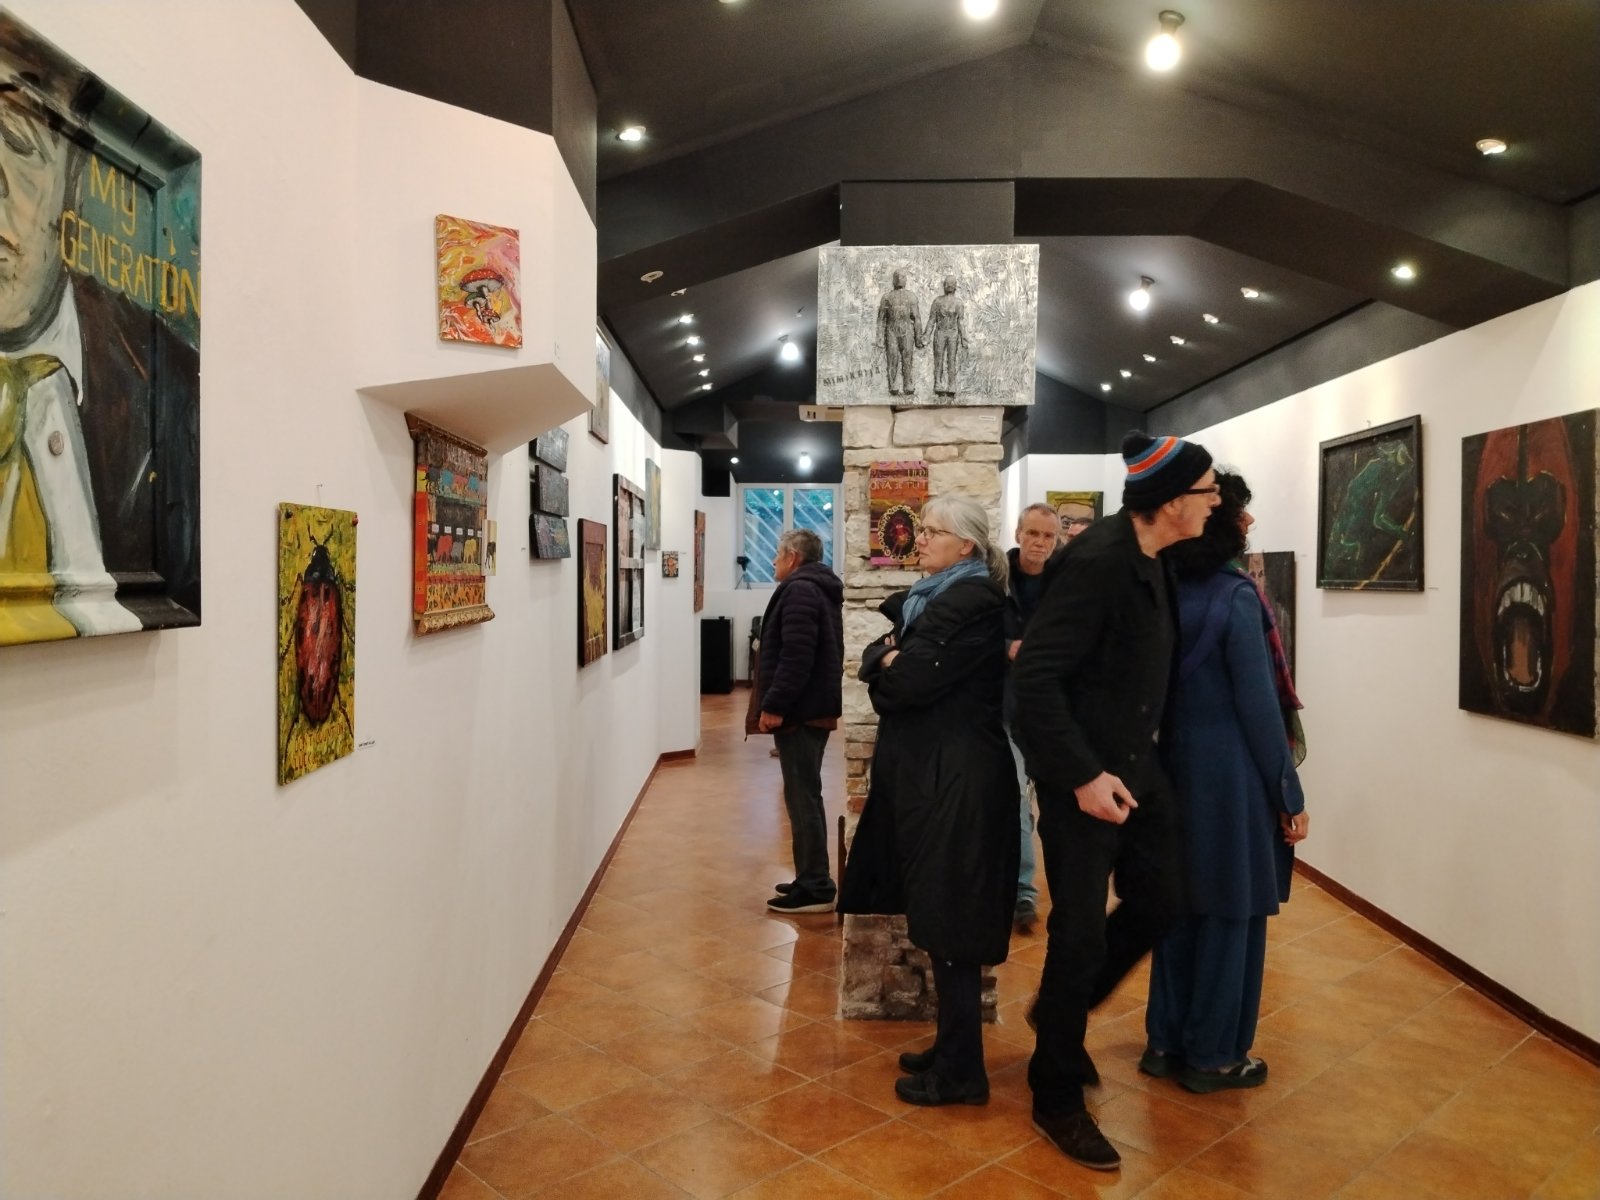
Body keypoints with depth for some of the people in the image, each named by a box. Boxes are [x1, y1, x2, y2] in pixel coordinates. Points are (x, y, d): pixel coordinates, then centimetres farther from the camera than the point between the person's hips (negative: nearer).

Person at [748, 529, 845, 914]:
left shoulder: (799, 590, -14)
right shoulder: (822, 589, 19)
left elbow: (796, 656, -24)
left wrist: (774, 705, -22)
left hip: (799, 710, -11)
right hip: (815, 707, 11)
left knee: (802, 797, -6)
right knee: (807, 795, 15)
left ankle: (815, 888, -2)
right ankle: (813, 880, 22)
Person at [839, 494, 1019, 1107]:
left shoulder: (973, 602, -14)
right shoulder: (935, 597, 16)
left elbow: (913, 681, -21)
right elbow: (876, 658, 11)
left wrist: (889, 667, -1)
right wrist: (890, 657, -10)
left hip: (955, 781, -9)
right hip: (927, 773, 9)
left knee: (950, 924, -1)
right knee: (940, 920, 16)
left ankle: (960, 1072, 12)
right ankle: (952, 1047, 29)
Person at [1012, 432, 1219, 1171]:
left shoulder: (1149, 557, 6)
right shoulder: (1097, 561, -22)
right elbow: (1034, 677, -24)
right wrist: (1083, 775, -25)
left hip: (1136, 763, 9)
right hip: (1084, 773, -9)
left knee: (1158, 901, 16)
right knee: (1081, 932, 0)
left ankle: (1060, 1013, 38)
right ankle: (1056, 1100, 20)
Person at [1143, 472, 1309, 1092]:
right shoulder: (1236, 596, -15)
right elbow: (1259, 704, -14)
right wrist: (1290, 795, -6)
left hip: (1176, 768, 6)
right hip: (1231, 775, -6)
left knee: (1180, 906, 16)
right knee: (1230, 914, 7)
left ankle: (1166, 1041, 27)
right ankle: (1213, 1056, 20)